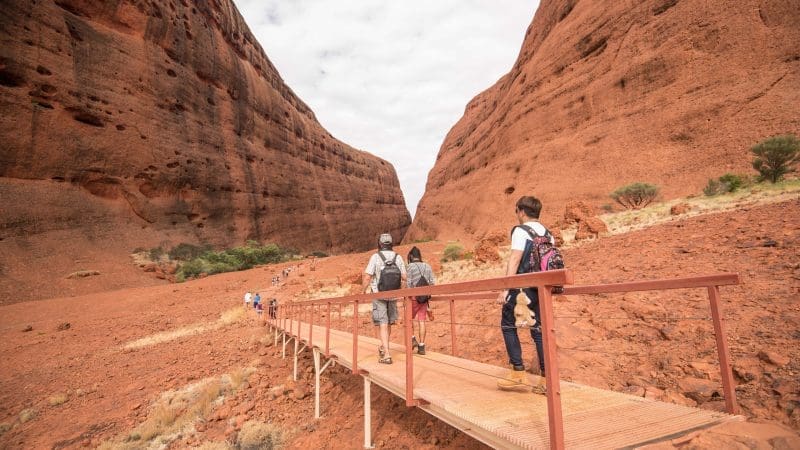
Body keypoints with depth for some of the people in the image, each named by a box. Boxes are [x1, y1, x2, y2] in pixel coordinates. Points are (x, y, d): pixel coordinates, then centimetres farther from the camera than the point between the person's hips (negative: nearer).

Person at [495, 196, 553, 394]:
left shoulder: (521, 231, -7)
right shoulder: (548, 234, 15)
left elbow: (514, 260, -17)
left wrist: (504, 289, -19)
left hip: (522, 287, -7)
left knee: (508, 325, 7)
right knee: (539, 330, 11)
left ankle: (518, 372, 5)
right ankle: (547, 379, 11)